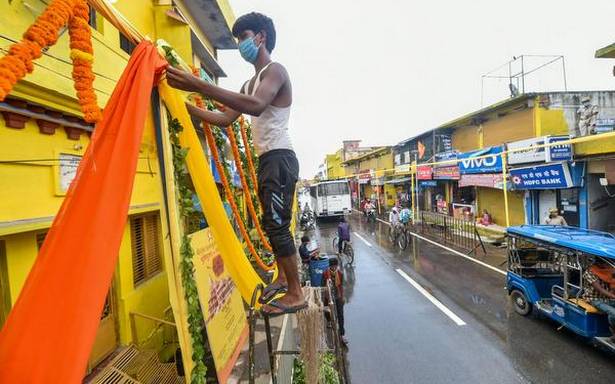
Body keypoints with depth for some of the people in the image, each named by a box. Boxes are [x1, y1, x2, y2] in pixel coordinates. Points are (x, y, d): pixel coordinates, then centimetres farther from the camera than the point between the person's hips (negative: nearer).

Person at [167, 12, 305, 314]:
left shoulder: (275, 70, -6)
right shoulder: (250, 84, 23)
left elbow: (256, 106, -28)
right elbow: (225, 118, 20)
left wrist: (199, 85, -32)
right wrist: (185, 105, 12)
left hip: (279, 158, -9)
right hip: (266, 159, 9)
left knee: (277, 224, -10)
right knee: (273, 223, 14)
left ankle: (296, 293, 0)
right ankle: (283, 277, 28)